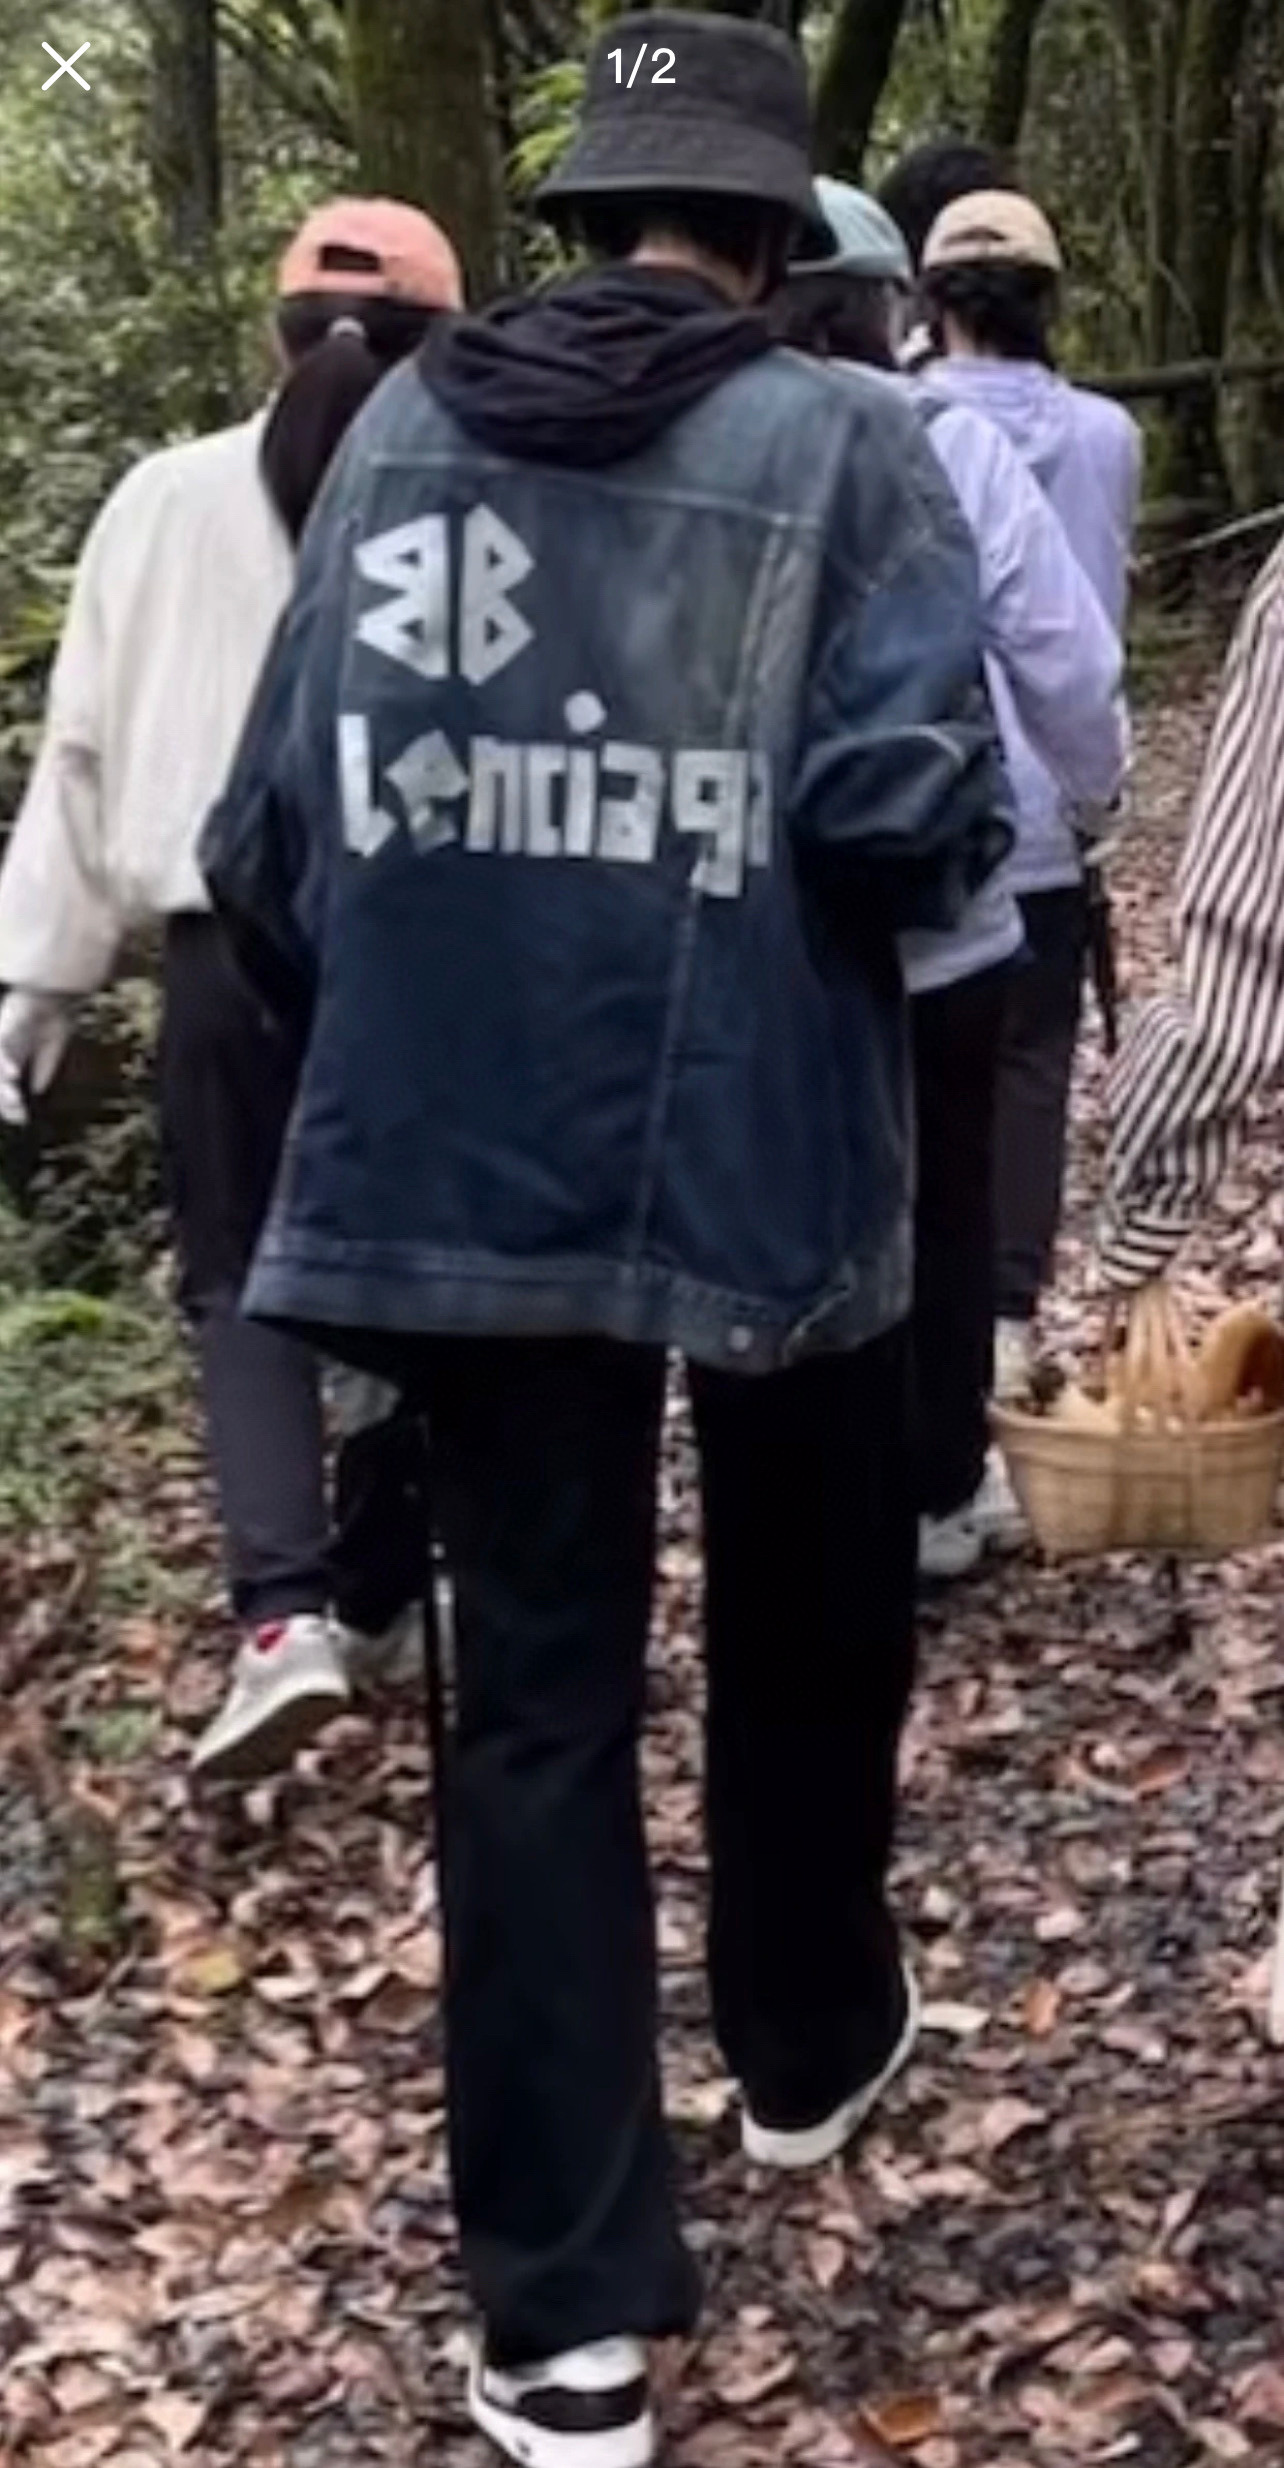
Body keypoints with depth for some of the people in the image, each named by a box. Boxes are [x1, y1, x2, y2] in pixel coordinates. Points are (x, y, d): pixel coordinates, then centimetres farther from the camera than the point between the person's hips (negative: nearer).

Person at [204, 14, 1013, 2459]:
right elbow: (907, 800, -18)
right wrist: (964, 850, 5)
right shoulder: (842, 443, -4)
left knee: (536, 1689, 7)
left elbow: (275, 819, 3)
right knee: (806, 1625, 22)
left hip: (460, 1161, 2)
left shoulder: (402, 424, 5)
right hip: (762, 1154, -2)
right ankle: (808, 2042, 44)